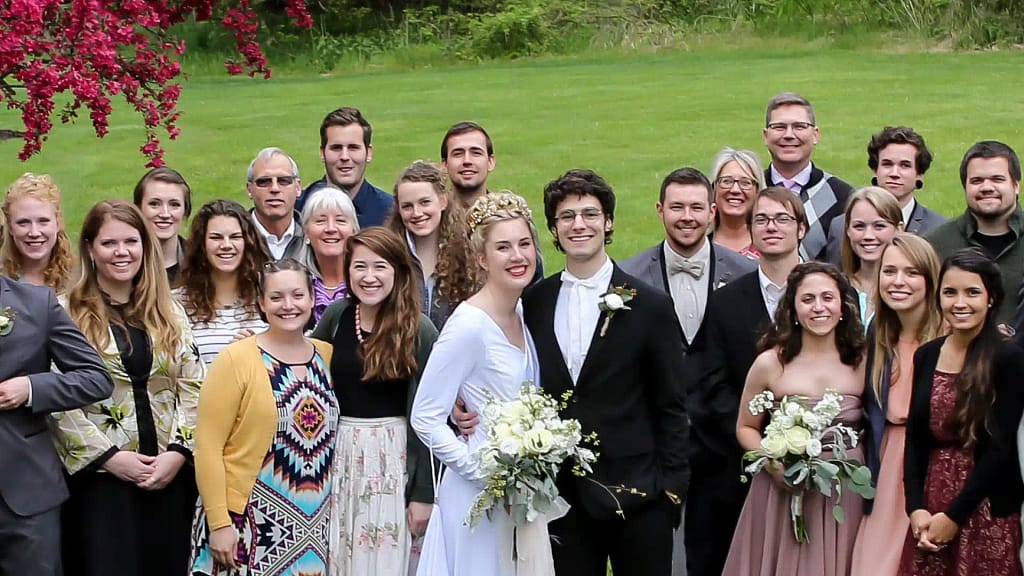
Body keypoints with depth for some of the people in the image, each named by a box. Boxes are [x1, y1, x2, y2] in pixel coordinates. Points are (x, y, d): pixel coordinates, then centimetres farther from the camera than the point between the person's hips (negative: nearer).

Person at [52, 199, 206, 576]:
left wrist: (179, 451, -7)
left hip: (170, 474, 3)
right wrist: (108, 456, -13)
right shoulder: (67, 313, -1)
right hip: (99, 475, -3)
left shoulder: (169, 312, 11)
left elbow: (193, 387, 6)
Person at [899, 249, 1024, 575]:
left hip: (985, 511, -4)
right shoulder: (926, 356, 7)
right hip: (930, 506, 4)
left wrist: (954, 516, -13)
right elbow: (914, 440, 5)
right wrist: (916, 509, -7)